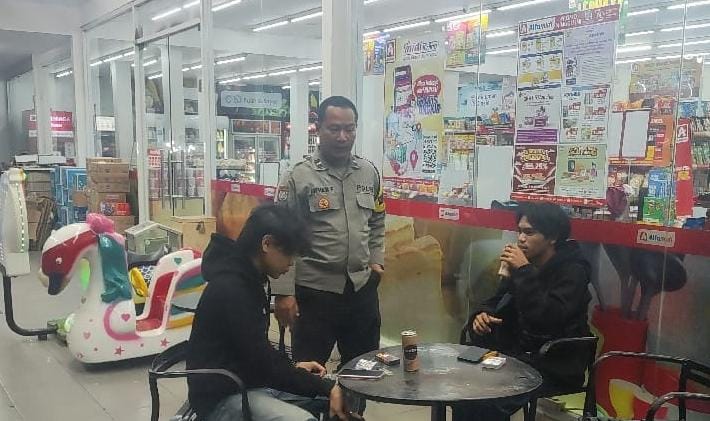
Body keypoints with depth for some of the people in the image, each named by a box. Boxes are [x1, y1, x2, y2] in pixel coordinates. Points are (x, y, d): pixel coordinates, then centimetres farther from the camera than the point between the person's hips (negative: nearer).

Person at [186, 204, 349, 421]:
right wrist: (328, 388, -18)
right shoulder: (230, 289, -23)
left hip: (251, 382, 10)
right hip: (223, 398, -10)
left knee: (337, 395, 6)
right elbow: (263, 363, -23)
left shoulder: (247, 280, 8)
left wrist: (293, 367, 4)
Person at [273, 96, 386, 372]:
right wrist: (284, 292, -15)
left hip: (362, 288, 5)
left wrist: (377, 259, 4)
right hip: (314, 290, -4)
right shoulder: (300, 177, -9)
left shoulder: (369, 173, 6)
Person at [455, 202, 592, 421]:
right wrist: (481, 314, -9)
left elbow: (548, 318, -26)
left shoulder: (572, 271, -13)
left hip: (555, 368, -7)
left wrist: (524, 272, -25)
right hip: (519, 356, 7)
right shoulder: (523, 264, 6)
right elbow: (496, 301, 14)